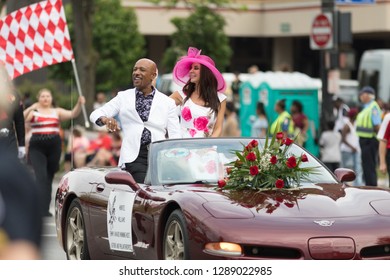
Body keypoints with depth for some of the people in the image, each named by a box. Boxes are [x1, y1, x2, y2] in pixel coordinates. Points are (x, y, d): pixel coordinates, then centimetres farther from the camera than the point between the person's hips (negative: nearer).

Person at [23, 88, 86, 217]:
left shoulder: (57, 112, 11)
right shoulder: (33, 112, 4)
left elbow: (73, 114, -2)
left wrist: (79, 104, -20)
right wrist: (30, 109, -26)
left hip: (54, 147, 3)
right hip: (37, 148, -3)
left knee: (49, 177, 10)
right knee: (41, 177, -16)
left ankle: (45, 209, 20)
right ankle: (43, 210, -21)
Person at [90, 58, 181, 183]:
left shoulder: (167, 102, 13)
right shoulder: (123, 97, 14)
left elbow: (175, 136, 7)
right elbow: (95, 114, 7)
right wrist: (105, 119, -18)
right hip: (134, 156, -1)